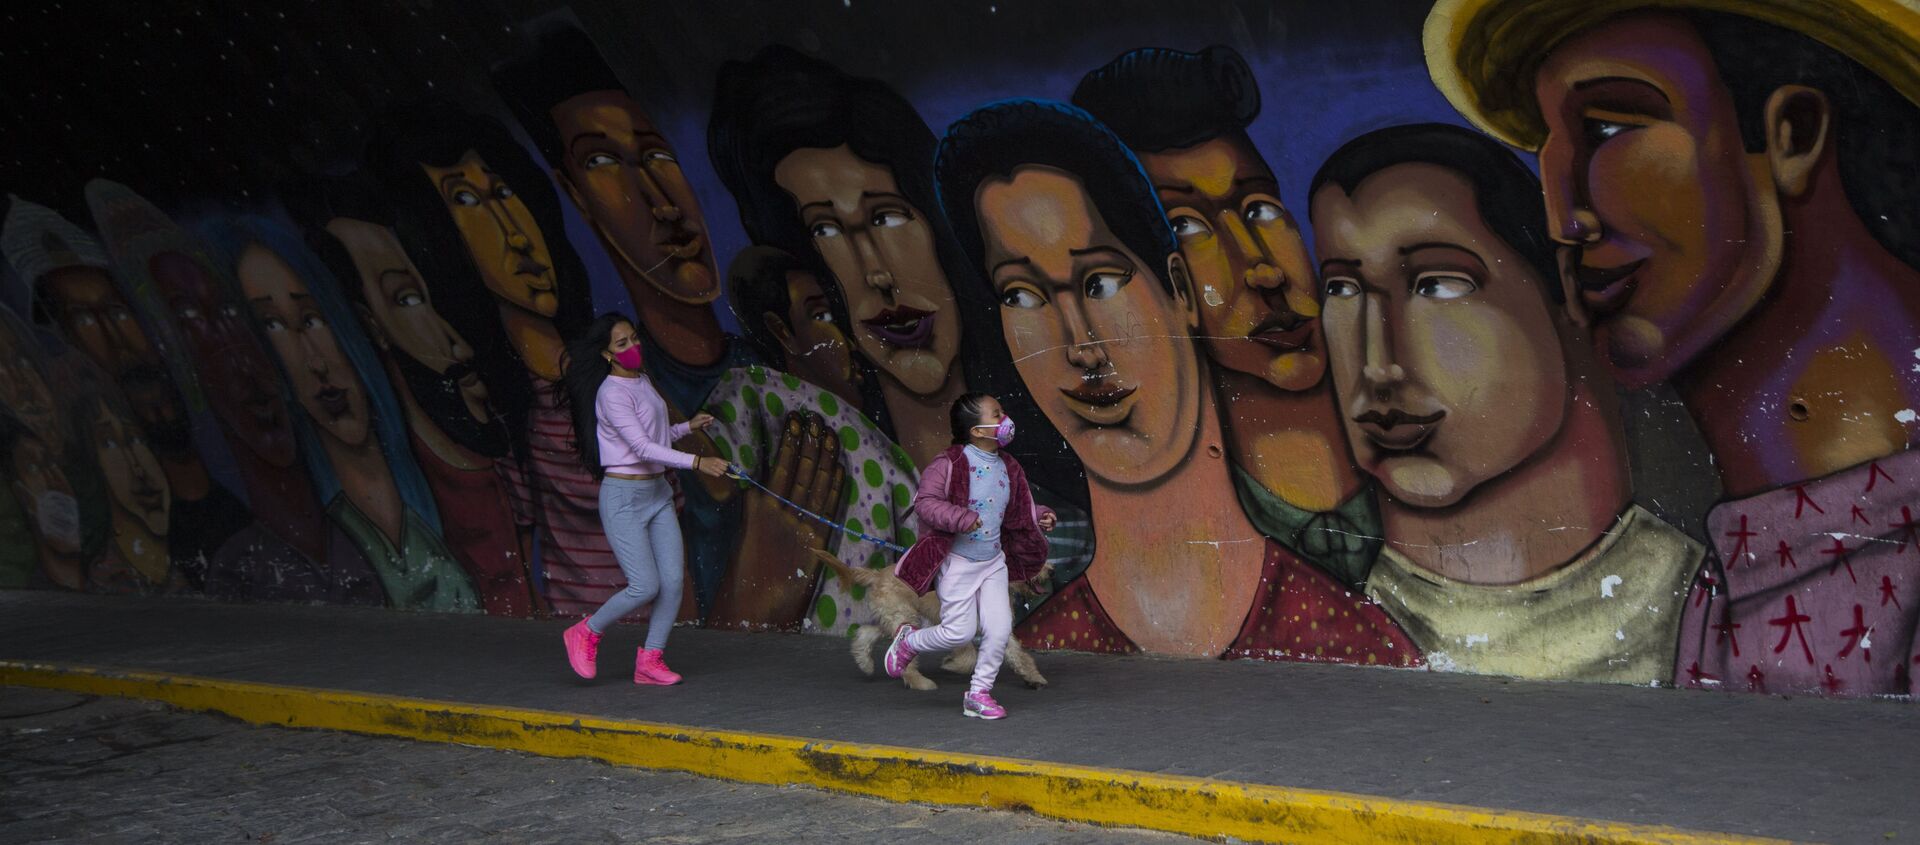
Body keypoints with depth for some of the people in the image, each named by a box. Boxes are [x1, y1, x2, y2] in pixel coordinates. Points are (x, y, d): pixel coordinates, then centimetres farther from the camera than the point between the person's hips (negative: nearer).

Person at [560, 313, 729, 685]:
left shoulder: (642, 381, 12)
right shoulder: (612, 394, -15)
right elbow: (641, 447, -24)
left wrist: (688, 427, 6)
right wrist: (696, 462, -31)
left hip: (657, 492, 8)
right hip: (624, 497, -8)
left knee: (673, 580, -1)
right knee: (645, 586, -10)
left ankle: (650, 659, 10)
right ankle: (586, 633, 13)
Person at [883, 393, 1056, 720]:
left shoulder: (1008, 468, 7)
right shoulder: (950, 463, -15)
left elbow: (1018, 509, 22)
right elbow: (925, 501, -19)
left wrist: (1040, 517, 5)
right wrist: (961, 518, -29)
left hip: (993, 561, 6)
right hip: (957, 561, -6)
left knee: (1000, 628, -3)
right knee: (959, 632, -5)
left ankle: (979, 693, 14)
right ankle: (907, 641, 25)